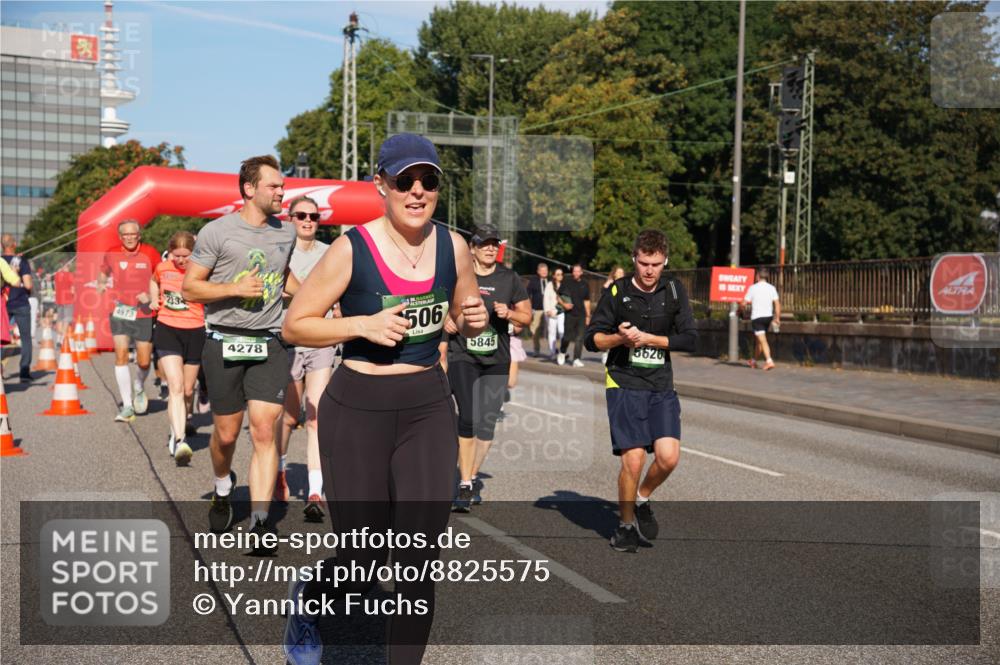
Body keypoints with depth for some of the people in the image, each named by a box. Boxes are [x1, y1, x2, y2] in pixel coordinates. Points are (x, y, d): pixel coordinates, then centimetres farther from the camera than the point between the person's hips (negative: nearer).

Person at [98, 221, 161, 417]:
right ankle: (127, 406, -3)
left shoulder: (150, 254, -5)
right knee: (121, 355, -10)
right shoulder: (112, 254, 1)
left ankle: (139, 387, 38)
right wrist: (101, 284, 1)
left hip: (144, 313, -1)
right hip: (120, 311, 1)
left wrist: (151, 295, -14)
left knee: (144, 361, 2)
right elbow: (103, 271, 21)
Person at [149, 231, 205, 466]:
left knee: (188, 389, 12)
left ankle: (179, 428, 38)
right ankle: (179, 442, -22)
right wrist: (154, 300, 12)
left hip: (194, 332, 0)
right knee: (175, 386, -15)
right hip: (167, 330, 0)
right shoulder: (162, 268, 2)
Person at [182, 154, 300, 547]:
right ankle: (222, 487, 40)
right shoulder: (217, 232, -6)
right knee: (226, 432, 8)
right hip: (224, 341, -2)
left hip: (269, 342, 3)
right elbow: (190, 288, -5)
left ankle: (260, 521, -6)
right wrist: (236, 288, -17)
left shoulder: (286, 233, 10)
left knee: (264, 431, -8)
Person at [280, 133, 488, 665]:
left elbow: (464, 320, 16)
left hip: (428, 407, 3)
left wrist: (474, 320, -8)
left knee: (420, 558, 1)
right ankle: (308, 598, 41)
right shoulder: (351, 250, -12)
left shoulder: (452, 247, 0)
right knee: (362, 563, 6)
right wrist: (363, 325, -20)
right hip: (357, 411, -3)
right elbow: (294, 325, -7)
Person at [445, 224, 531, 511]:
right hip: (463, 356, -2)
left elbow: (527, 315, 11)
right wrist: (444, 321, -6)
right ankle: (466, 484, -4)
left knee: (487, 423, 3)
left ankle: (470, 477, 21)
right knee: (468, 418, -12)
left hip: (497, 359, 2)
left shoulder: (509, 279, 6)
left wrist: (508, 313, -9)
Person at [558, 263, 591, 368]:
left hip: (581, 315, 2)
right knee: (567, 336, -1)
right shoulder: (566, 283, 2)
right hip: (570, 314, -2)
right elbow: (558, 296, 6)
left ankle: (577, 359, -1)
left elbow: (587, 301, 17)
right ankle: (562, 352, 27)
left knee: (580, 338, -3)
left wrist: (588, 316, 15)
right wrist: (564, 304, -12)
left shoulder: (585, 285, 11)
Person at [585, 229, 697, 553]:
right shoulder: (617, 291, -2)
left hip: (661, 387, 3)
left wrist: (647, 338, -12)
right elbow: (592, 338, 1)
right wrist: (619, 337, -18)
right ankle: (626, 523, 13)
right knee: (633, 459, -11)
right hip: (624, 385, -3)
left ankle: (642, 500, 19)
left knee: (668, 456, -12)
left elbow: (689, 338, -1)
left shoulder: (674, 290, 4)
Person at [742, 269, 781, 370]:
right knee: (758, 340, 19)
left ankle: (769, 361, -22)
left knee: (763, 341, -8)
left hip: (757, 317, -5)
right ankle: (754, 361, 31)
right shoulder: (772, 288, 3)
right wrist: (777, 318, 1)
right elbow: (777, 304, -3)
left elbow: (744, 303, -7)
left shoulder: (753, 288, -7)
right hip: (768, 316, 5)